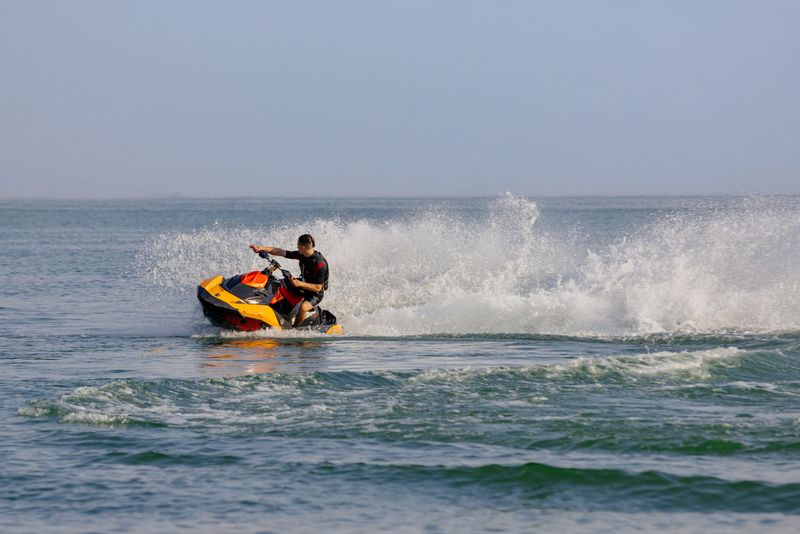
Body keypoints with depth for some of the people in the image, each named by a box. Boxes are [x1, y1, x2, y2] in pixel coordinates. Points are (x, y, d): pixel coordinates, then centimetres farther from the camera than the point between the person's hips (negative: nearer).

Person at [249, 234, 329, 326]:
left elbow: (318, 287, -28)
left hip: (316, 293, -9)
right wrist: (262, 248, -13)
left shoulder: (319, 263, -30)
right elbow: (280, 252, -4)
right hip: (304, 283, 9)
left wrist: (299, 284, -36)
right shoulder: (302, 255, -7)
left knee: (303, 307, -36)